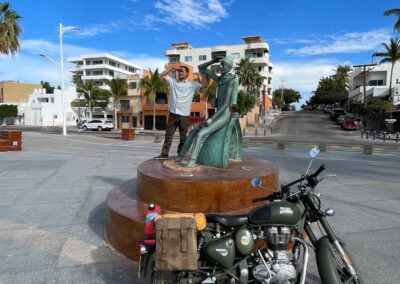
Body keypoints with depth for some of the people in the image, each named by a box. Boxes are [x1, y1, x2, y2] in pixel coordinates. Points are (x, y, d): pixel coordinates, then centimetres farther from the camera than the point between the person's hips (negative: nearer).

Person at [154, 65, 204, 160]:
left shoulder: (192, 84, 4)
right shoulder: (173, 81, 12)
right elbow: (162, 75, 16)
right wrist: (172, 68, 9)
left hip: (184, 115, -2)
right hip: (173, 114, 3)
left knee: (183, 137, 5)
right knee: (168, 135, 5)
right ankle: (164, 154, 11)